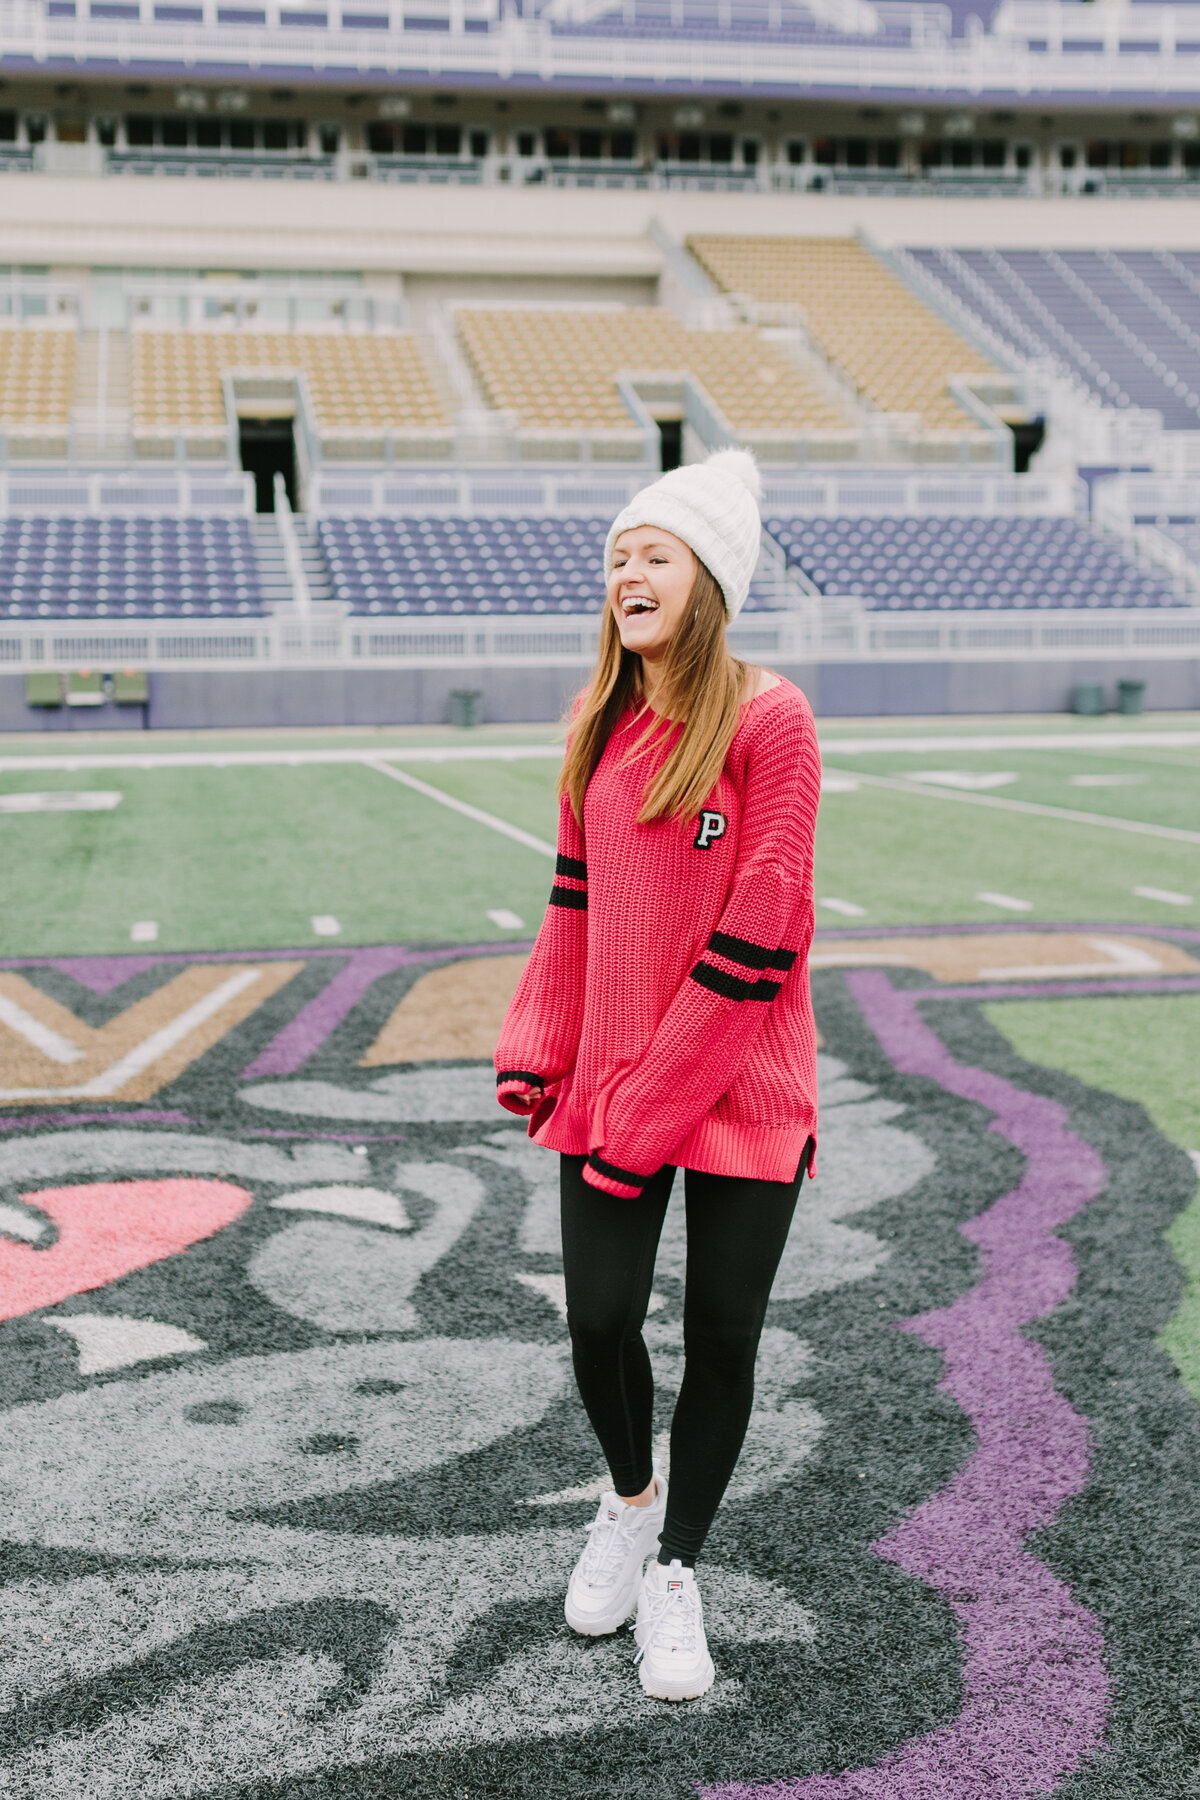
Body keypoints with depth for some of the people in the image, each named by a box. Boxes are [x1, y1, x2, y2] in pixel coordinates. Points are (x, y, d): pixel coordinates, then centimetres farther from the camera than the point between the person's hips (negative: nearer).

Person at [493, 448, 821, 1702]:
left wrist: (652, 1112, -15)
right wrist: (534, 1049, 1)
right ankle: (629, 1498, 35)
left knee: (721, 1336, 7)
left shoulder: (767, 719, -13)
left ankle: (674, 1573, 28)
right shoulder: (600, 722, 6)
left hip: (737, 1090, -4)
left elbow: (758, 937, -16)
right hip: (610, 1081, 4)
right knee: (599, 1321, 2)